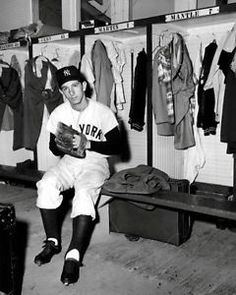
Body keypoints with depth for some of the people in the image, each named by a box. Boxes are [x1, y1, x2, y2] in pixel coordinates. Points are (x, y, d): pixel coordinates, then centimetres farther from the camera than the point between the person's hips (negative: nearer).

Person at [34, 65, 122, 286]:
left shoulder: (103, 112, -9)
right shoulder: (58, 113, 2)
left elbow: (116, 147, -10)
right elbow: (53, 148, 11)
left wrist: (87, 143, -21)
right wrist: (59, 145, -14)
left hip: (95, 163, -3)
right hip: (68, 161, 4)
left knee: (84, 193, -34)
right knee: (46, 185, -26)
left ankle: (74, 255, -29)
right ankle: (52, 241, -9)